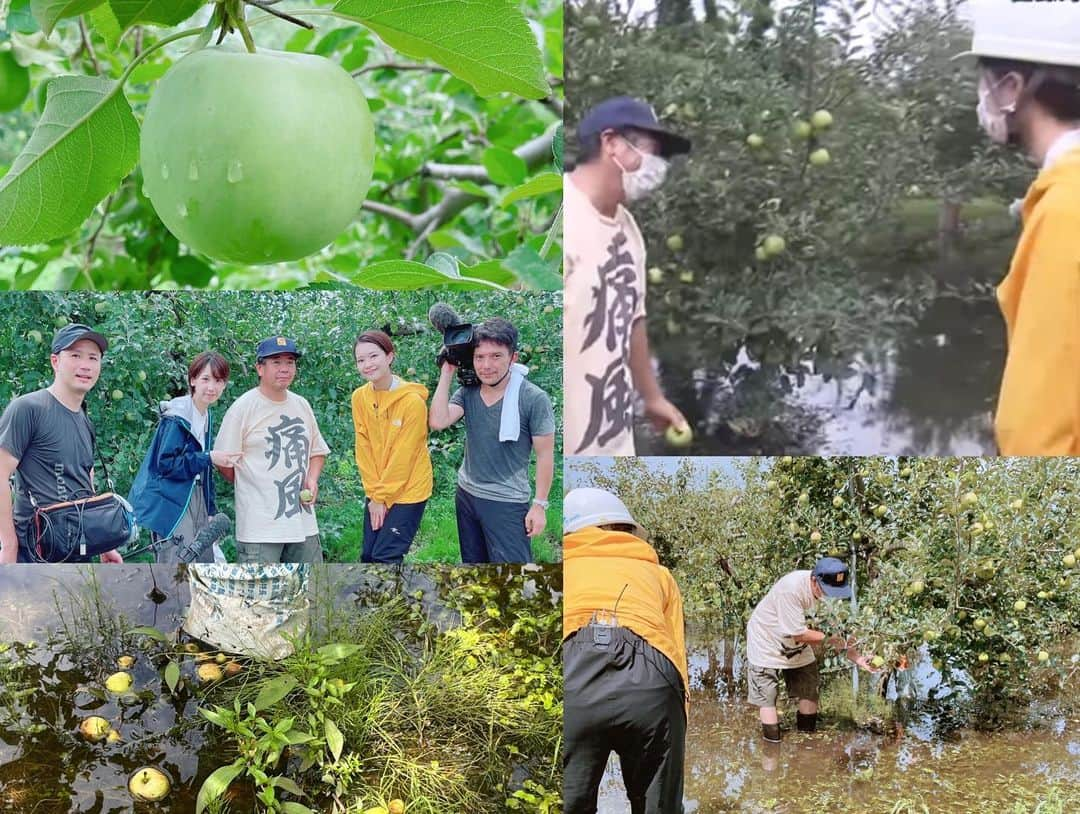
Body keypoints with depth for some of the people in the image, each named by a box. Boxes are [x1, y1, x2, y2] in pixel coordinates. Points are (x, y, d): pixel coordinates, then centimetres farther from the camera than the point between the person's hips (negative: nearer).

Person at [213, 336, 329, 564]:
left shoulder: (302, 405, 12)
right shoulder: (243, 407, -7)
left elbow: (317, 451, 23)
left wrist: (311, 480, 4)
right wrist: (253, 487, 1)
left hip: (304, 522, 7)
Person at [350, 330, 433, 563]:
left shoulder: (412, 401, -19)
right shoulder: (360, 397, -2)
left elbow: (404, 456, -16)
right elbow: (364, 448, 1)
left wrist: (383, 496, -11)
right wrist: (374, 493, -3)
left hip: (407, 490, -6)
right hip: (377, 494, 6)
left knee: (386, 557, -9)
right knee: (368, 557, 8)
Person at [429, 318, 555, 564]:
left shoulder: (534, 399, -16)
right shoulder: (468, 392, -3)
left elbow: (545, 454, -10)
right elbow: (437, 422, -17)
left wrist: (539, 504, -10)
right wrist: (447, 373, -14)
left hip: (507, 502, -5)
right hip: (466, 494, 6)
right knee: (472, 563, 20)